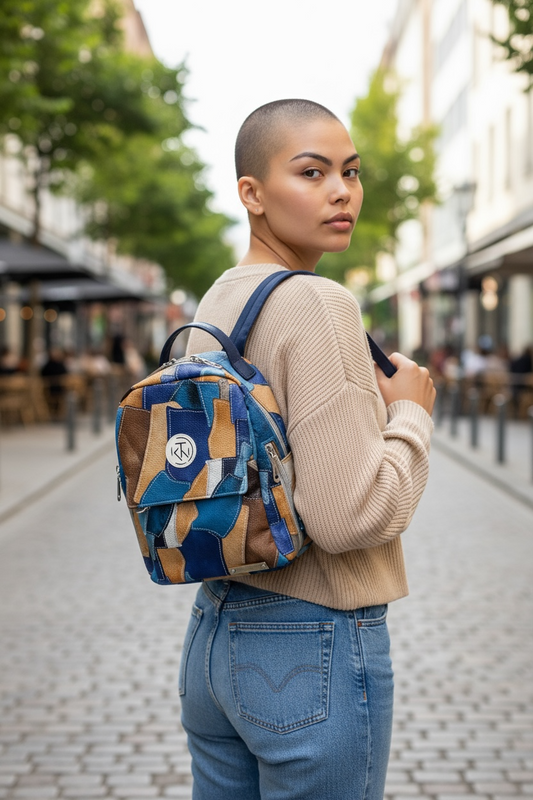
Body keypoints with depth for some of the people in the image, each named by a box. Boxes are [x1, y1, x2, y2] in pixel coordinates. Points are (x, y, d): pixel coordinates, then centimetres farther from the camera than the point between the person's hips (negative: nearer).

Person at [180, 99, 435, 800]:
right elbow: (349, 514, -24)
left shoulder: (213, 305, 8)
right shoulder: (317, 304, -18)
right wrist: (411, 414, -8)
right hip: (316, 650, -8)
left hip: (212, 635, 8)